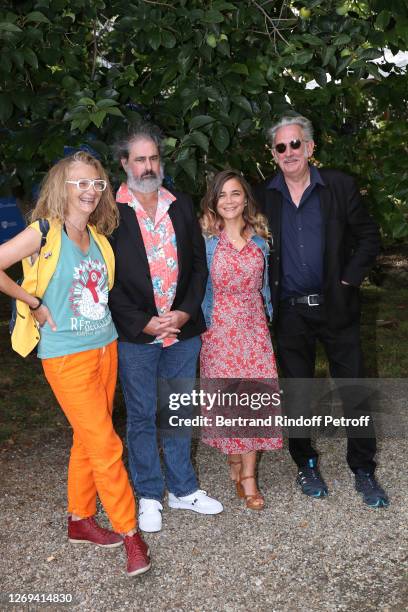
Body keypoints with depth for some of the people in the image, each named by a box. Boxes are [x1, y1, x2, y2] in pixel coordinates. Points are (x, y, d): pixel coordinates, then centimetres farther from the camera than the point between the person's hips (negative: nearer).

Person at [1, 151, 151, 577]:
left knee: (88, 440, 16)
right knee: (105, 445, -4)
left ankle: (80, 520, 32)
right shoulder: (44, 232, -12)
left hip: (105, 348, 7)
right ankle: (129, 533, 10)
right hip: (67, 356, -6)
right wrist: (35, 305, -13)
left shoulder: (97, 236, 7)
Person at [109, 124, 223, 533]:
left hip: (183, 330, 4)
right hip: (135, 334, -3)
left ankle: (182, 489, 31)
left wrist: (185, 312, -6)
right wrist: (144, 323, -13)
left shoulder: (182, 206, 8)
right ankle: (148, 496, 25)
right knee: (141, 417, 9)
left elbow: (199, 265, 8)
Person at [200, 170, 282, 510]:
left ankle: (248, 476, 6)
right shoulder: (205, 239, -3)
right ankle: (236, 463, 22)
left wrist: (268, 315, 14)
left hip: (254, 325, 3)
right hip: (219, 327, -2)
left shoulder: (259, 237, 7)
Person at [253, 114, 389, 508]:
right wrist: (268, 295, 0)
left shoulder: (339, 186, -2)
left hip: (336, 308, -1)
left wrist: (348, 281, -7)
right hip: (289, 313, 1)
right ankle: (305, 464, 30)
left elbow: (369, 237, 2)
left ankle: (363, 471, 22)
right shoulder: (264, 196, 2)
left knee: (354, 391, 5)